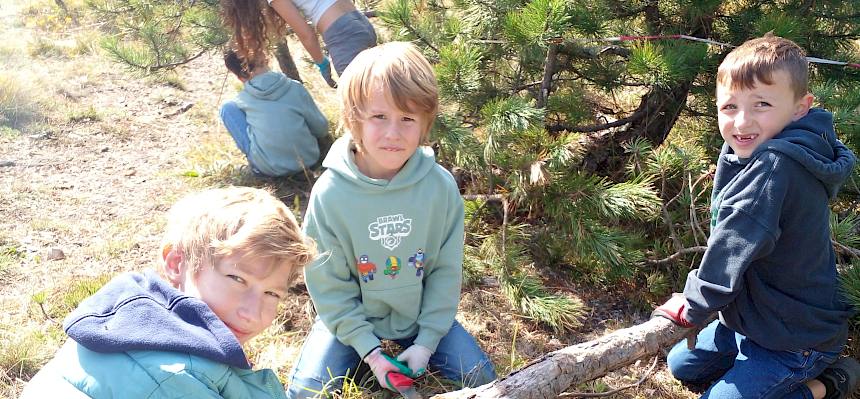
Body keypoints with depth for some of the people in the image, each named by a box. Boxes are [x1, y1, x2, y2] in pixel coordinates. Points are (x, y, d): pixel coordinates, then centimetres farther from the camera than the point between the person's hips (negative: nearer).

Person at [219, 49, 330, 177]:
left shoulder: (242, 99, -3)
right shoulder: (294, 88, -6)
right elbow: (322, 128, 3)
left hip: (269, 169, -2)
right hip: (308, 159, 2)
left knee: (227, 107, 6)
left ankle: (254, 159, 8)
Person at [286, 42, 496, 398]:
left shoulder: (441, 186, -17)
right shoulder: (329, 193, -22)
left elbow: (446, 270, -8)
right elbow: (328, 283, -14)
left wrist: (427, 341, -10)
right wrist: (369, 350, -16)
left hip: (421, 313, 2)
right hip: (351, 317, -1)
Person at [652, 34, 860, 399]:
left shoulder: (774, 167, -31)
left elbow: (735, 247, -28)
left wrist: (693, 308, -14)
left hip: (797, 341, -9)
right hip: (756, 320, 10)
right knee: (682, 364, 20)